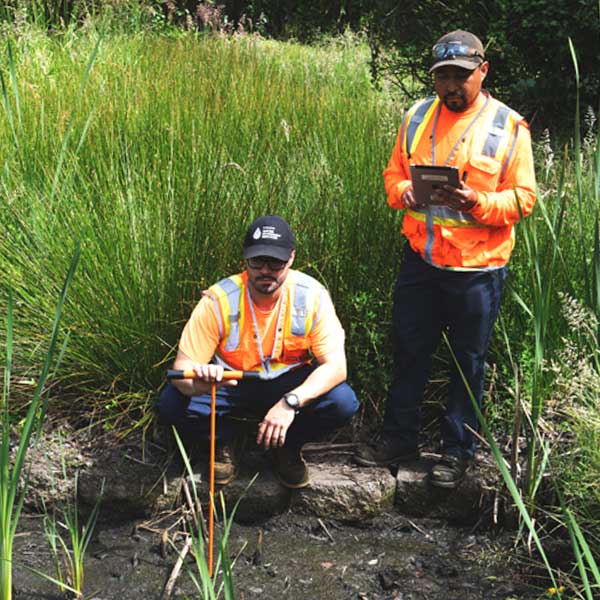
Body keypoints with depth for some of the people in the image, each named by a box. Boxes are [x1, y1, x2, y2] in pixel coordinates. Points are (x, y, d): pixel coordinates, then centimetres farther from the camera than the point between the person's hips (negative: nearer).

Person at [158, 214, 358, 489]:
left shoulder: (312, 295, -19)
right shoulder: (219, 301, -22)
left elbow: (335, 365, -22)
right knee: (171, 405, -27)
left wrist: (291, 402, -39)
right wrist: (199, 382, -48)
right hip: (230, 384, -1)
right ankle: (224, 440, 6)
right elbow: (182, 368, -21)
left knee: (343, 402, -27)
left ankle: (288, 445, 5)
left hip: (289, 382, 1)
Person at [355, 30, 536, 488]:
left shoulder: (508, 126, -6)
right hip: (421, 258, 4)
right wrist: (403, 191, -11)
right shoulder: (418, 117, 6)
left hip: (477, 267, -4)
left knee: (468, 361, 9)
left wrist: (477, 202, -25)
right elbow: (394, 172, 13)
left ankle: (458, 451, 24)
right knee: (409, 351, 14)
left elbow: (523, 198, -7)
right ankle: (400, 437, 30)